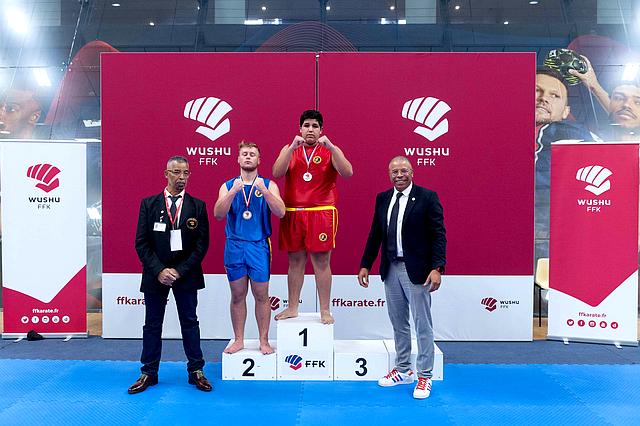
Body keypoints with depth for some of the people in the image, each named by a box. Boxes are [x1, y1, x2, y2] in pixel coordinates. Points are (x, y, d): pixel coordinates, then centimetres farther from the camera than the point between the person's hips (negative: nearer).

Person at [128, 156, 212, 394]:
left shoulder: (197, 206, 1)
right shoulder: (149, 204, 1)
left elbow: (202, 244, -3)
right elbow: (141, 242, -2)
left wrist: (180, 271, -11)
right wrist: (159, 271, -12)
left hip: (186, 275, 0)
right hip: (155, 274, 1)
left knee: (190, 322, 8)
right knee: (152, 324, 9)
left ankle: (196, 371, 17)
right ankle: (149, 373, 20)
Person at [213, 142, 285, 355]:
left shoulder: (268, 185, 3)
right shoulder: (228, 186, 6)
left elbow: (280, 212, -10)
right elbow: (218, 214, -7)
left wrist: (264, 191, -21)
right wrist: (233, 191, -18)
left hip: (259, 246, -1)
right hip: (234, 246, 1)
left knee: (261, 295, 3)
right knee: (238, 295, 8)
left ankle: (264, 341, 14)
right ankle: (238, 340, 19)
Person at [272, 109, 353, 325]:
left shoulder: (331, 150, 5)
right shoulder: (289, 149, 10)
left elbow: (347, 173, -12)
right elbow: (277, 173, -7)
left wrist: (331, 147, -21)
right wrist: (292, 147, -16)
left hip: (322, 213, -2)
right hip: (293, 213, 2)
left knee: (322, 261, -1)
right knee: (295, 261, 8)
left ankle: (325, 311, 6)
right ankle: (292, 308, 18)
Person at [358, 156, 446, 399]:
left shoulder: (427, 197, -7)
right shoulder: (382, 199, 8)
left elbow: (438, 235, -11)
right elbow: (375, 234, 12)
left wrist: (437, 268, -19)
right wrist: (365, 265, 9)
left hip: (416, 270, -5)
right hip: (391, 270, 6)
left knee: (422, 325, 2)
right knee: (398, 323, 16)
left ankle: (424, 377, 14)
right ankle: (403, 370, 30)